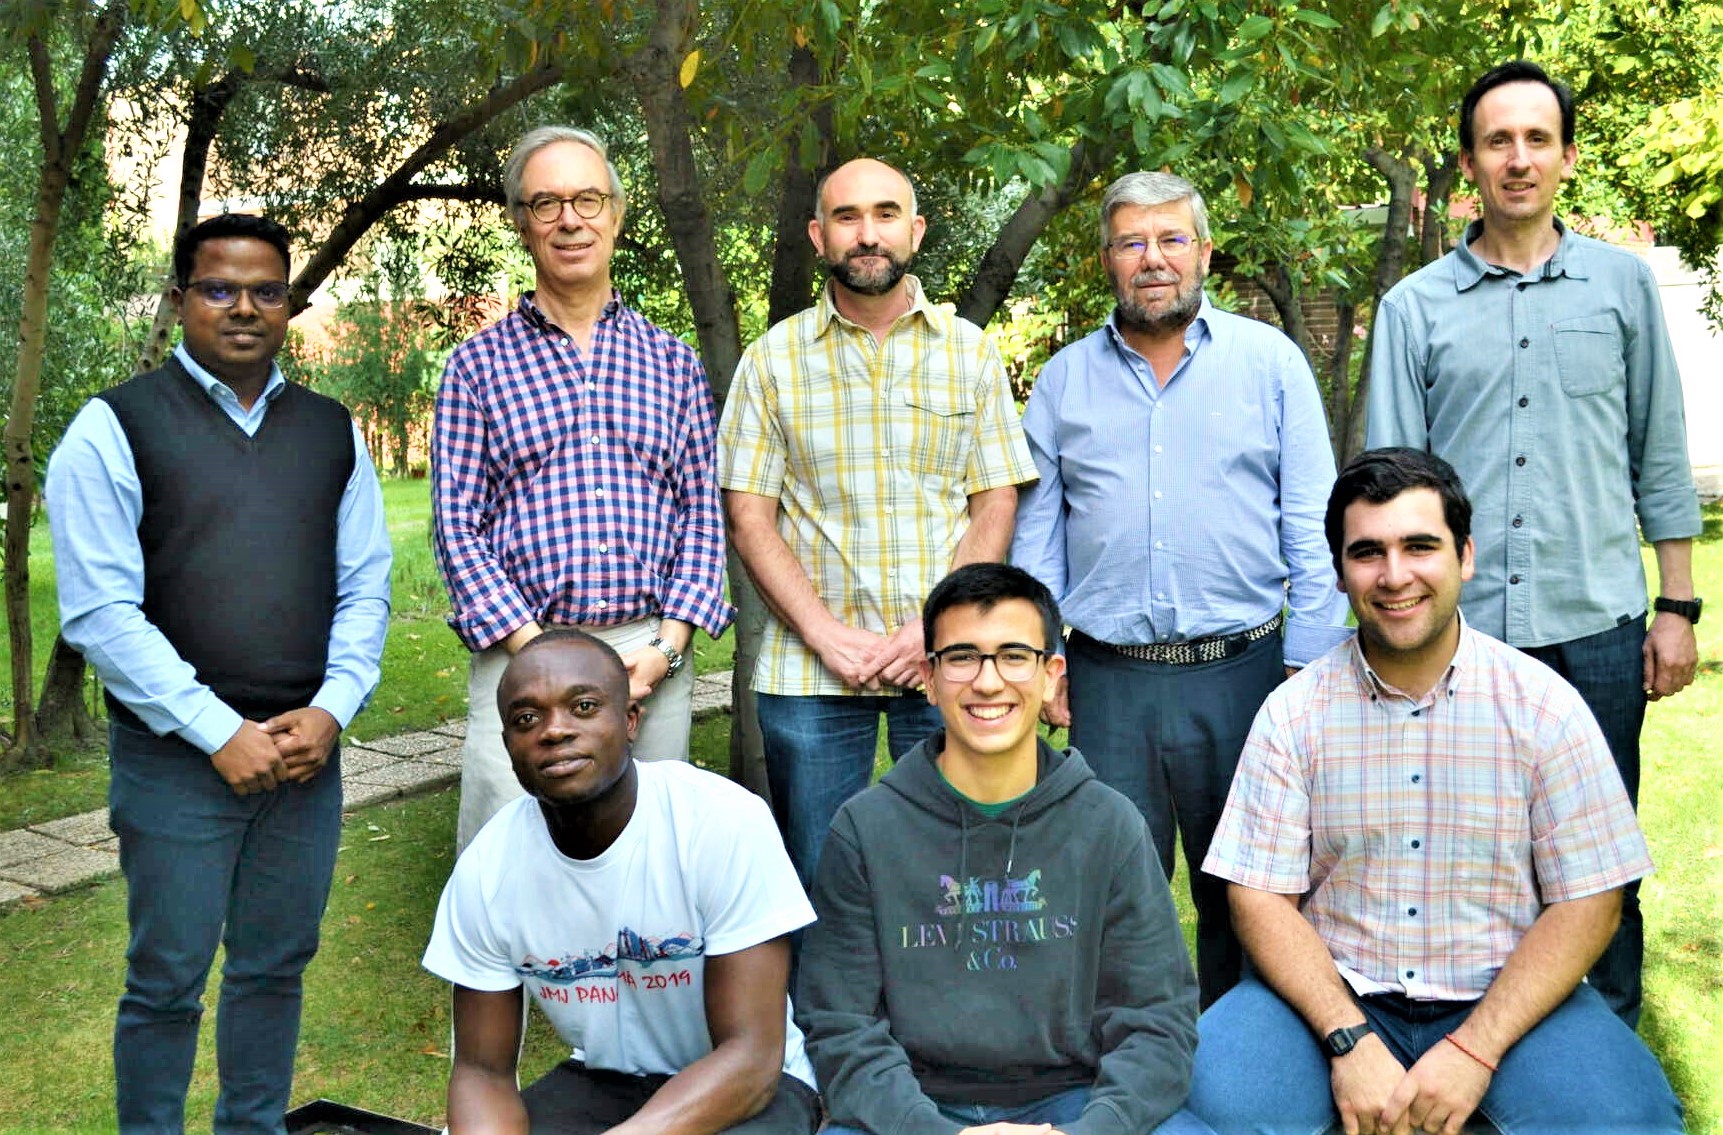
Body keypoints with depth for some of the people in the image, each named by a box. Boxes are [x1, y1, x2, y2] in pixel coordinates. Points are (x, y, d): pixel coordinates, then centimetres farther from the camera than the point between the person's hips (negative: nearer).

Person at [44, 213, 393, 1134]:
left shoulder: (332, 434, 9)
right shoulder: (114, 428, -4)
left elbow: (366, 587, 8)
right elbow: (100, 610, -11)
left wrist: (331, 710, -7)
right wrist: (219, 733, -14)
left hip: (307, 751, 4)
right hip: (178, 758, -4)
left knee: (276, 967, 15)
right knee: (167, 984, 6)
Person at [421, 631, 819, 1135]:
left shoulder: (727, 823, -25)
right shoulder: (485, 870, -13)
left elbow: (751, 1057, -25)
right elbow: (483, 1069, -4)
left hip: (746, 1085, -2)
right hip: (599, 1080, 3)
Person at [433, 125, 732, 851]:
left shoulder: (673, 363, 11)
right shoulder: (478, 365, 5)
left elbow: (702, 513, 8)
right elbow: (457, 525, 0)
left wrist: (666, 647, -6)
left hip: (652, 659, 2)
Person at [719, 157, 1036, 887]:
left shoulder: (970, 351, 7)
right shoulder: (772, 360, 5)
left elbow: (996, 505, 4)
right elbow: (748, 517, 1)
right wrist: (825, 633, -11)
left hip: (947, 661, 1)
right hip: (811, 668, 0)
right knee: (817, 879, 6)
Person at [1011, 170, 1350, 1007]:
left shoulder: (1271, 362, 4)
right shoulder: (1064, 381, 9)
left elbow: (1312, 529, 2)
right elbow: (1035, 535, 11)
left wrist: (1307, 666, -4)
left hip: (1240, 670, -1)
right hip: (1108, 679, 1)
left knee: (1241, 890, 10)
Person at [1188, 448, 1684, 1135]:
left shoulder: (1542, 704, -2)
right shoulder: (1293, 713, -1)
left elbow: (1587, 902, -4)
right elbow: (1261, 898, -3)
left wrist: (1473, 1050, -15)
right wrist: (1351, 1042, -17)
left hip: (1507, 999, 0)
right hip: (1334, 997, 0)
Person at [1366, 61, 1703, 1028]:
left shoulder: (1623, 284, 8)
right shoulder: (1415, 306, 6)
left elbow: (1661, 457, 10)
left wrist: (1678, 606, 5)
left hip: (1596, 623, 0)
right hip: (1460, 623, 0)